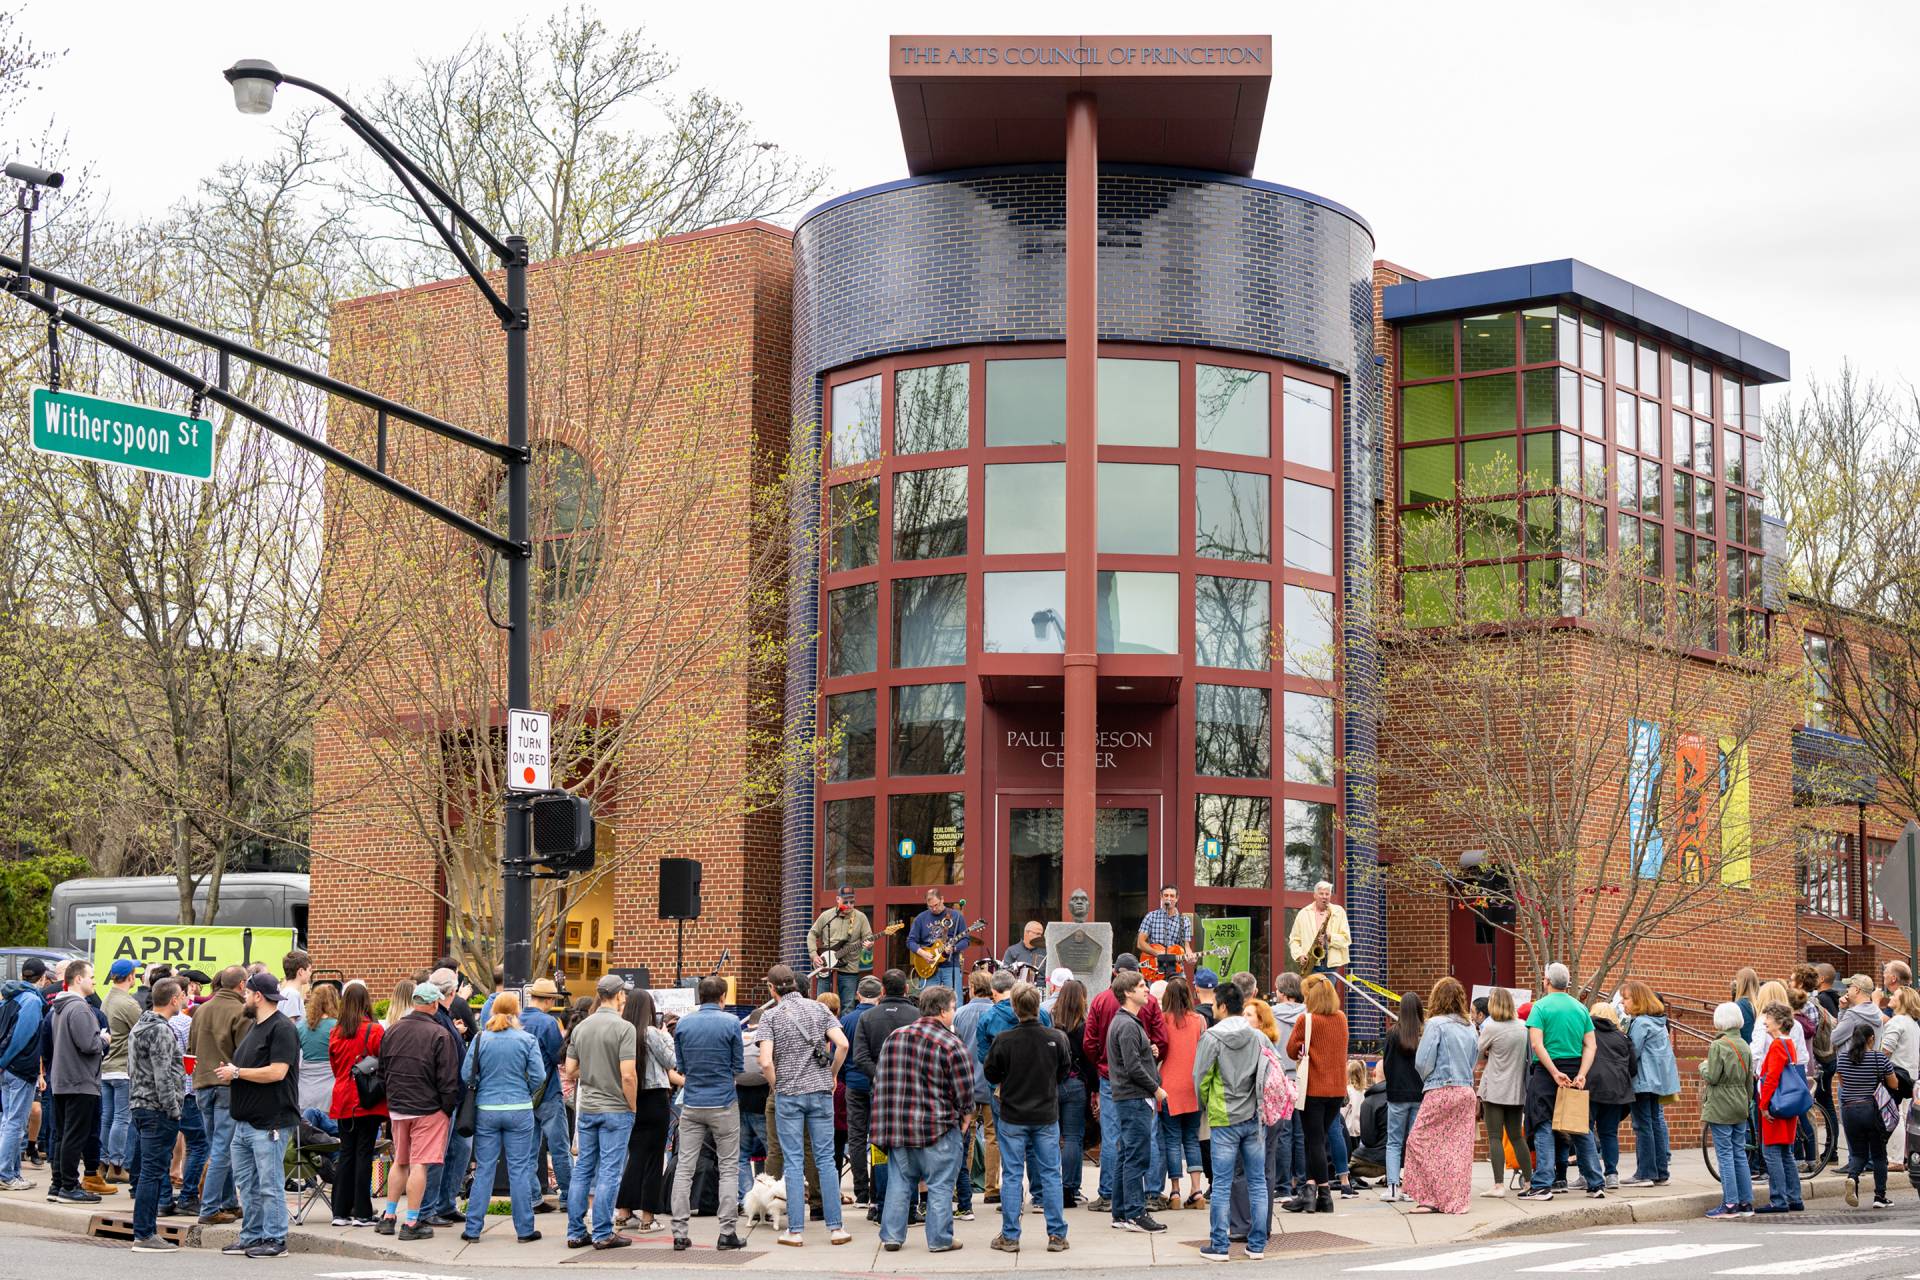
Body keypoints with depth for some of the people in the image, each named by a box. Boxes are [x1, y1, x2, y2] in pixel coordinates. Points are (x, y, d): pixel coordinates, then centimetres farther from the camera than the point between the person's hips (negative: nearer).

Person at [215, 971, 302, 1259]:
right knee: (246, 1183, 14)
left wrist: (237, 1072, -13)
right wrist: (229, 1071, 5)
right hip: (245, 1121, 10)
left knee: (270, 1185, -5)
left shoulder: (281, 1029, -13)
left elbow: (276, 1072, -21)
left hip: (270, 1123, -10)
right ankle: (251, 1236, 21)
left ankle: (275, 1240, 0)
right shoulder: (255, 1027, 19)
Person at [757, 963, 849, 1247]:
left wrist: (776, 1086, 3)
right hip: (820, 1091, 2)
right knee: (825, 1158, 6)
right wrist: (831, 1075, 7)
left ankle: (795, 1230, 2)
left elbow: (766, 1062, -14)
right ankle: (835, 1227, 5)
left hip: (788, 1094, -2)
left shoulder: (770, 1016, -3)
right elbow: (842, 1044, -6)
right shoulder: (818, 1008, 5)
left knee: (793, 1162, 2)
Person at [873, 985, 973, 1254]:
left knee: (899, 1182, 14)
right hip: (939, 1130, -5)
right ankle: (939, 1239, 8)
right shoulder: (951, 1044, -13)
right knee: (940, 1186, 4)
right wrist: (966, 1116, 6)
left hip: (898, 1127, 5)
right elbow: (964, 1090, -12)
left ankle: (891, 1236, 15)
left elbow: (880, 1080, 12)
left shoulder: (894, 1037, 6)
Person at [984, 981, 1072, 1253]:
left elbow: (991, 1075, -3)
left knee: (1011, 1175, 6)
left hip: (1012, 1117, -2)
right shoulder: (1056, 1038, -9)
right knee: (1050, 1174, 9)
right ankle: (1057, 1235, 10)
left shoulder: (1004, 1040, -15)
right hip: (1047, 1116, 2)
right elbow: (1065, 1072, 5)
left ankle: (1010, 1236, 8)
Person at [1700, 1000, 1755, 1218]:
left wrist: (1703, 1066, 3)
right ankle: (1746, 1202, 14)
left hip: (1720, 1108, -7)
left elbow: (1712, 1077, -17)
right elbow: (1750, 1080, 13)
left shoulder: (1718, 1046, -14)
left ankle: (1730, 1205, -4)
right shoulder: (1744, 1045, 8)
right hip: (1740, 1108, 7)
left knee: (1725, 1155, -4)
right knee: (1740, 1154, 12)